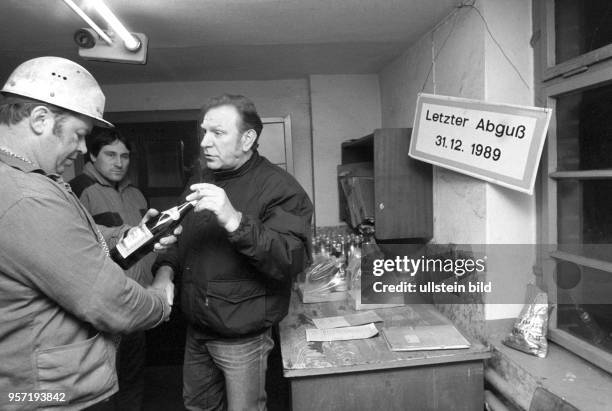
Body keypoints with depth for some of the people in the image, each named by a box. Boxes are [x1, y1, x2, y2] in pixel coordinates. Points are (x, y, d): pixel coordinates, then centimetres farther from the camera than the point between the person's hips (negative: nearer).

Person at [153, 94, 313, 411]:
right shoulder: (201, 183, 7)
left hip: (242, 337, -7)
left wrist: (234, 220, -38)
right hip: (197, 330, 7)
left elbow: (291, 261, -28)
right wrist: (165, 268, -2)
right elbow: (182, 239, 18)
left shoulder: (279, 188, -17)